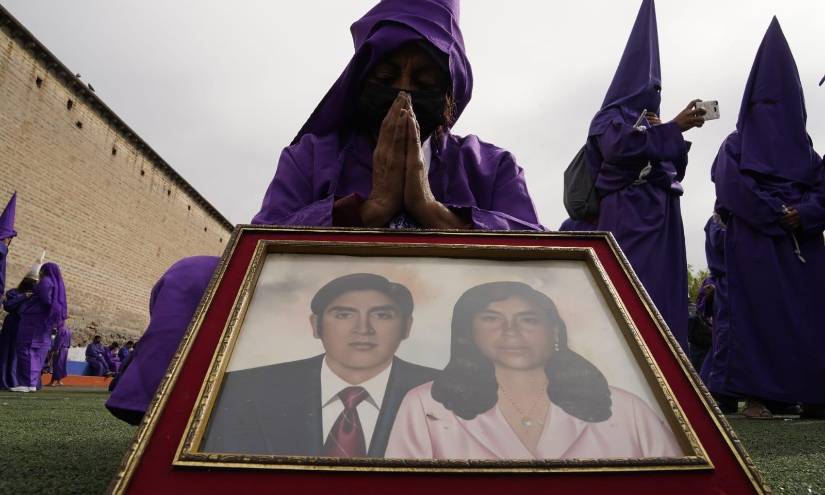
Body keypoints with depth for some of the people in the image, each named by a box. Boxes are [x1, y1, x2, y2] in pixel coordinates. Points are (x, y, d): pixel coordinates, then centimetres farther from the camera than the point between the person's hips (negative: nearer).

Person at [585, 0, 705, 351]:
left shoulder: (653, 128, 29)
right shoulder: (613, 117, 8)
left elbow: (675, 171, 24)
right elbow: (620, 146, -16)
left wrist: (679, 134, 13)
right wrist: (673, 128, -9)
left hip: (662, 216, 8)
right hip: (629, 214, -8)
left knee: (665, 291, -1)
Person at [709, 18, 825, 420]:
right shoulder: (737, 144, 10)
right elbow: (732, 186, -8)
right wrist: (778, 214, -14)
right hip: (754, 243, -4)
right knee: (756, 310, -8)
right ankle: (754, 394, -6)